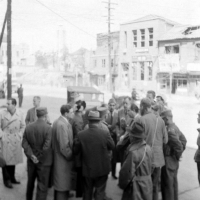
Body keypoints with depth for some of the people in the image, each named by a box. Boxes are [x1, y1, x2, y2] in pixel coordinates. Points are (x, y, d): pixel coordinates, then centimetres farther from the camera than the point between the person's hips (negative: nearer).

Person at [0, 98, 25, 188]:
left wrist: (20, 135, 0)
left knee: (13, 159, 12)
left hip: (15, 141, 2)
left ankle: (12, 178, 27)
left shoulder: (19, 114, 0)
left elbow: (23, 126, 10)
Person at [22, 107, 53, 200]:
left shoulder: (28, 127, -2)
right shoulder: (48, 128, -19)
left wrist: (31, 155, -8)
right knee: (42, 186, 6)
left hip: (31, 160, 6)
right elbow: (46, 146, -22)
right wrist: (39, 158, -10)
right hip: (44, 161, -5)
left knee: (30, 182, 25)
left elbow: (24, 143, -6)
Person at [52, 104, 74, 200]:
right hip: (63, 160, -10)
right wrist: (70, 156, -11)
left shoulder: (57, 122, 5)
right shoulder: (62, 125, -24)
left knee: (59, 183, 22)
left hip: (58, 158, 10)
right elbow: (64, 146, -26)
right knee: (63, 186, 3)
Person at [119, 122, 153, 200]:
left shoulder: (132, 152, -25)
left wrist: (122, 184, -4)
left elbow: (127, 172, -20)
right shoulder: (148, 148, -3)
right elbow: (150, 166, 5)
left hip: (136, 186, -7)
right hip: (147, 184, 7)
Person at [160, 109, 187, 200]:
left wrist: (176, 155, -12)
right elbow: (184, 140, 14)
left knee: (167, 185, 1)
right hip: (174, 161, 10)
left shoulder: (169, 131, -23)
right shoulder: (175, 128, 7)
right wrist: (178, 154, 12)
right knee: (173, 183, 19)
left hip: (168, 161, -10)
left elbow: (178, 145, -27)